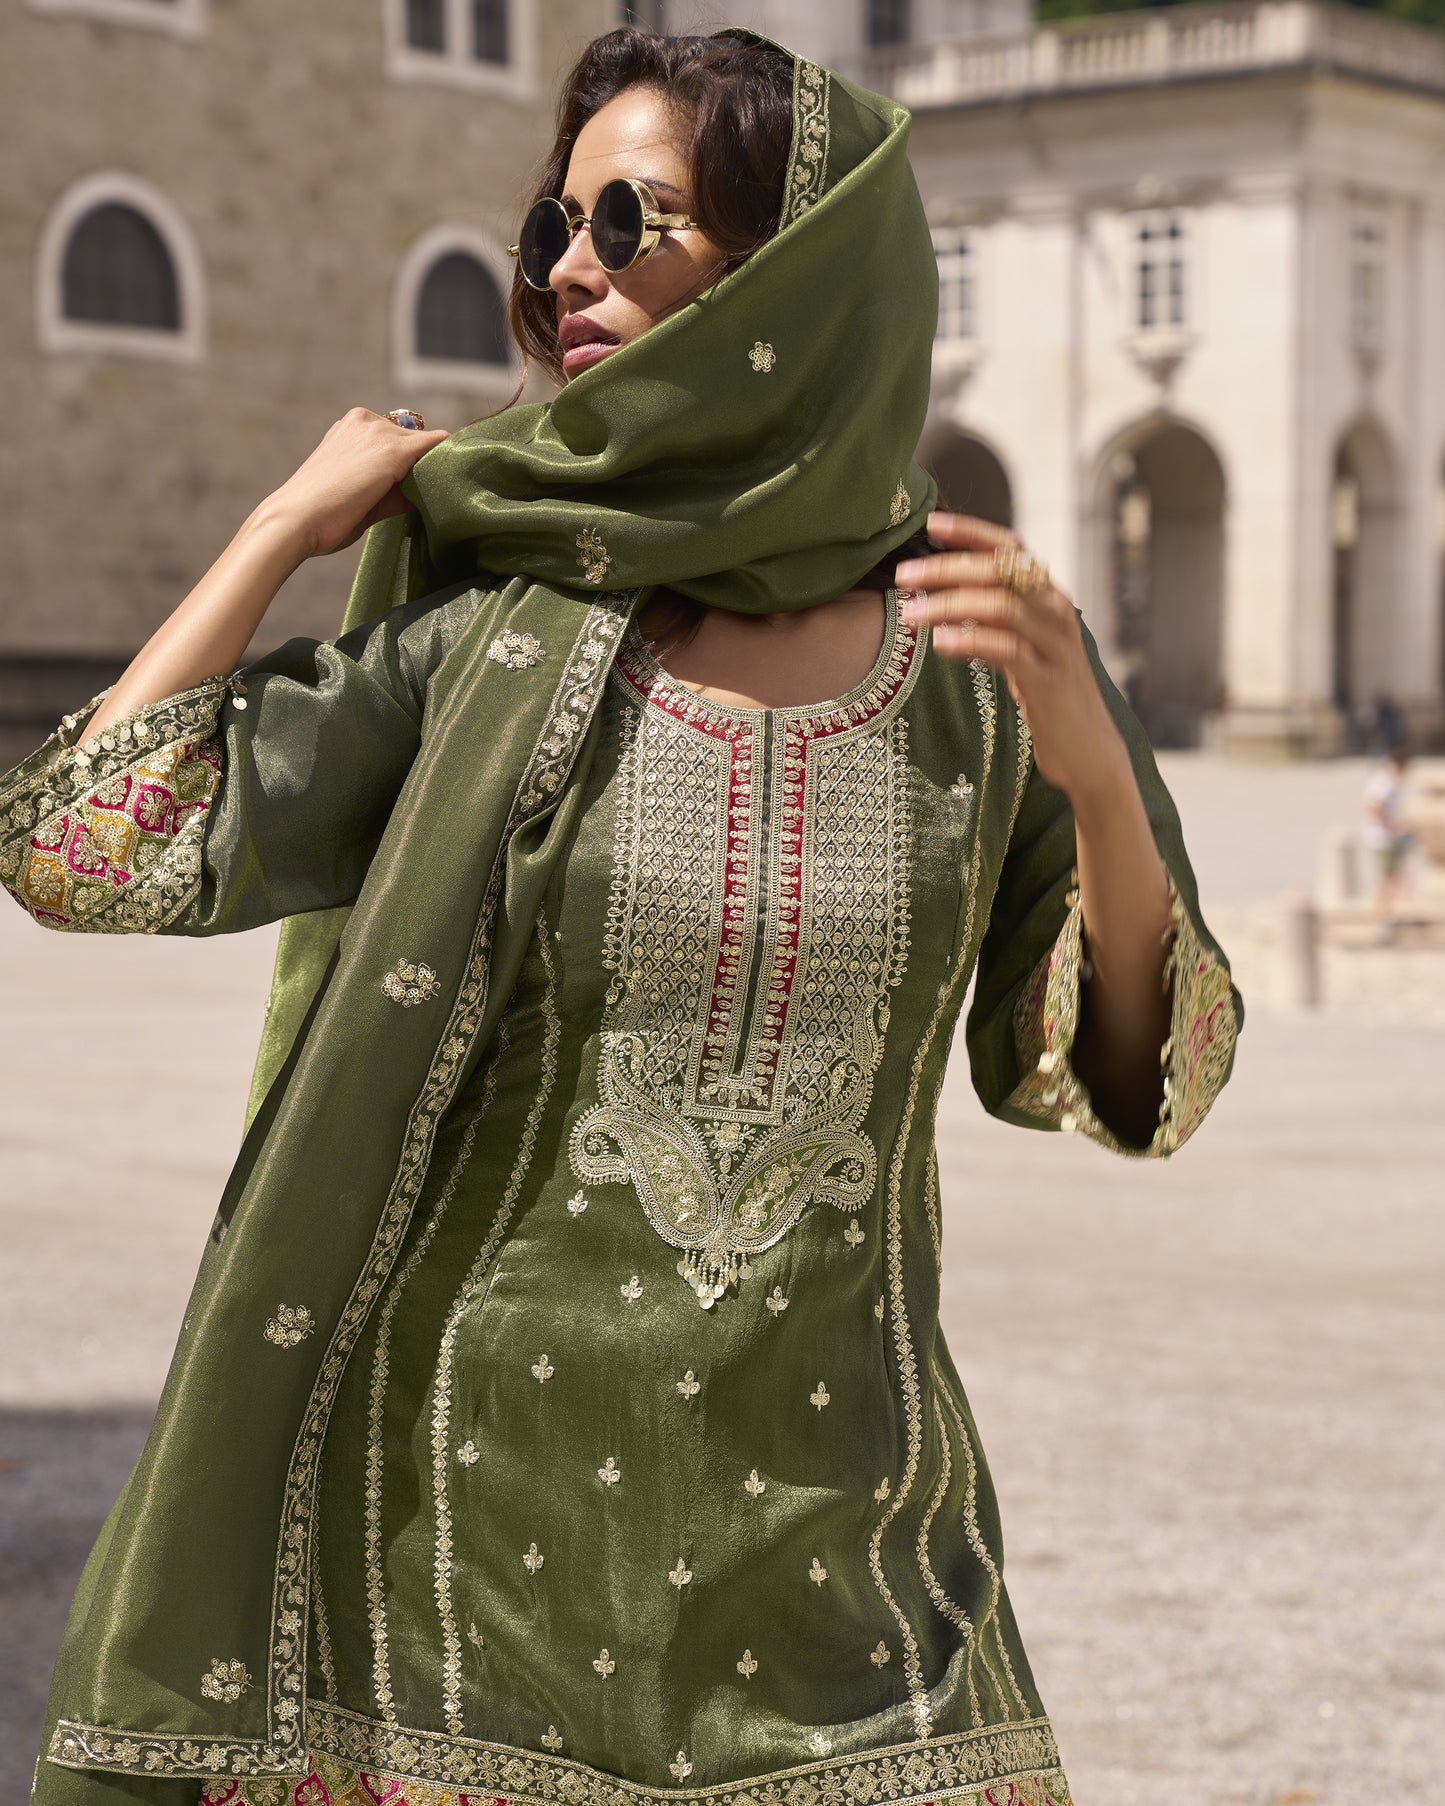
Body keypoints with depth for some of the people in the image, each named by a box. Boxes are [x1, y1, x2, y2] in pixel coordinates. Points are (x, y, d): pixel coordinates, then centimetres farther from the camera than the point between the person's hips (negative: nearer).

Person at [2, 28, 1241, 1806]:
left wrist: (1093, 773, -14)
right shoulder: (488, 634, -3)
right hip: (479, 1512, -1)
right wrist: (286, 523, -4)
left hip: (837, 1528, 1)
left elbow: (1128, 1088, 1)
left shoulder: (987, 660, -1)